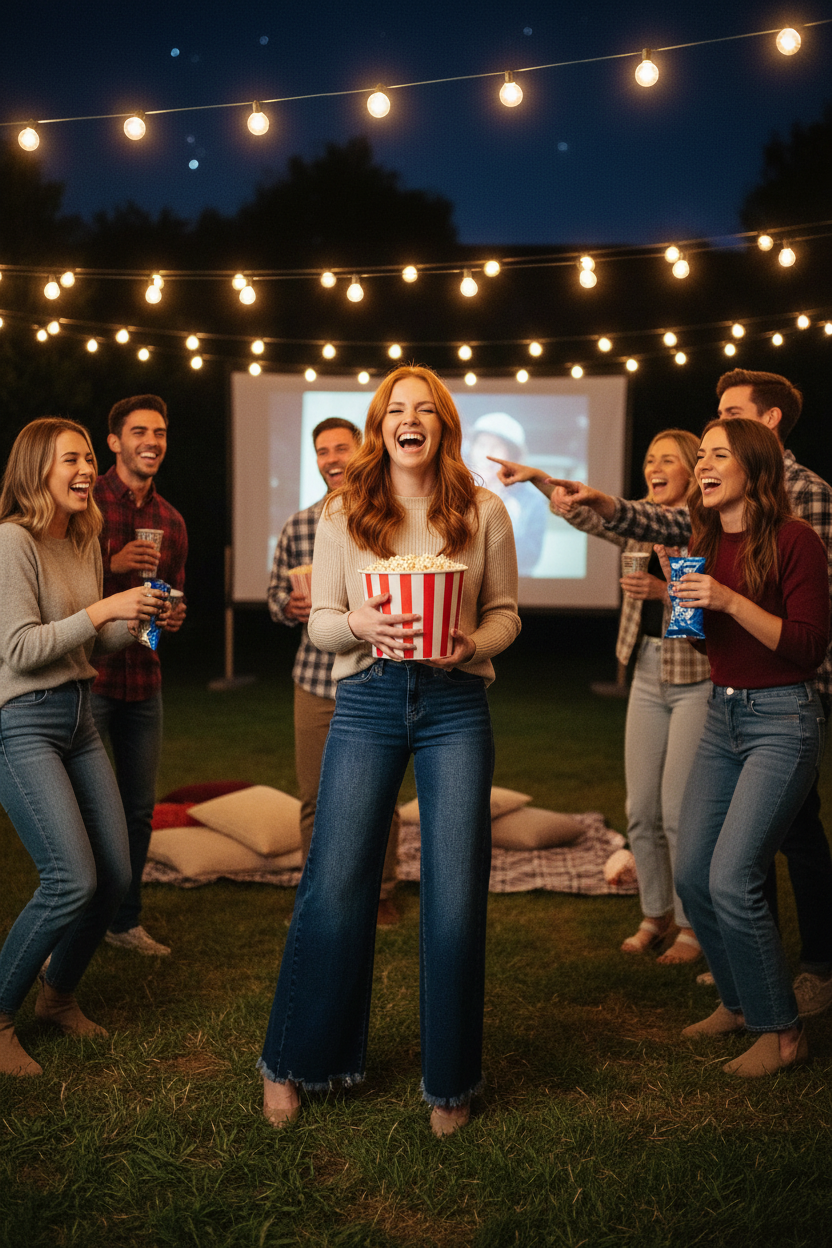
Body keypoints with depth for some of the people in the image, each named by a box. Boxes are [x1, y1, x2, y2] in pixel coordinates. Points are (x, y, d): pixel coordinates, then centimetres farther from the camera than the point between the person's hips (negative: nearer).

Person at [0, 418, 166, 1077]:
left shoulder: (86, 542, 11)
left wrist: (139, 620, 0)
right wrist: (103, 608, -23)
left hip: (79, 715, 8)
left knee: (116, 875, 7)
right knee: (73, 880, -16)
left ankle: (59, 996, 29)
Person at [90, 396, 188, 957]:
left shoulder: (171, 520, 13)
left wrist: (175, 615, 1)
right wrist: (110, 567, -20)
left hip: (143, 679, 6)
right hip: (86, 674, -5)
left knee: (140, 807, 12)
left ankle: (125, 920, 27)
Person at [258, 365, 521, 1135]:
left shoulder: (483, 511, 5)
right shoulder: (343, 513, 6)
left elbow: (506, 611, 8)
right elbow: (319, 621, 5)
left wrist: (472, 644, -13)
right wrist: (359, 623, -17)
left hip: (455, 705, 0)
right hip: (366, 703, 0)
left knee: (457, 894, 2)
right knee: (335, 886, 2)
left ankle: (450, 1079, 22)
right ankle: (292, 1062, 24)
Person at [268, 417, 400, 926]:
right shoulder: (297, 526, 7)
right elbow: (275, 595, 12)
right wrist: (292, 607, -10)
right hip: (315, 680, 2)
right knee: (316, 798, 8)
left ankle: (381, 893, 23)